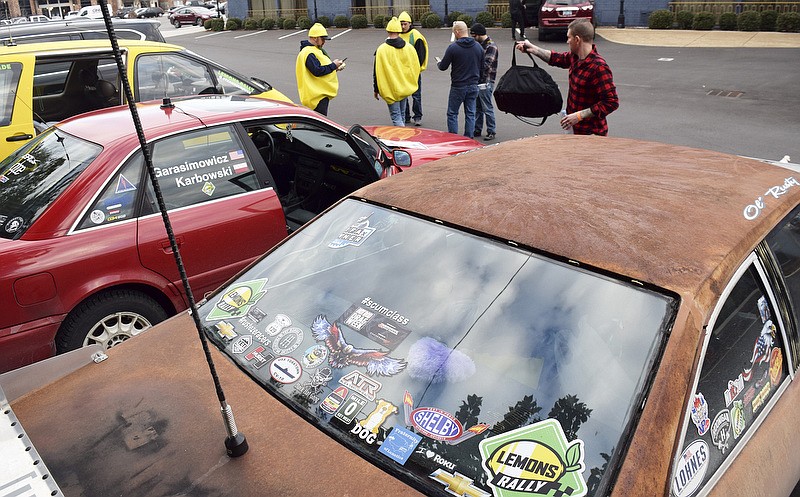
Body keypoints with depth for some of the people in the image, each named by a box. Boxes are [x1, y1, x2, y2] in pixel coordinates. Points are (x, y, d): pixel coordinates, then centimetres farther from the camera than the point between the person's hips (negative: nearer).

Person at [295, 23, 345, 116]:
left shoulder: (315, 50, 17)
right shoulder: (309, 53, -18)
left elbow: (322, 66, 22)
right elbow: (317, 71, -27)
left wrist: (335, 67, 5)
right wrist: (333, 65, -17)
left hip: (323, 92, 11)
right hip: (317, 94, -11)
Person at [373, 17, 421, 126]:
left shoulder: (381, 50, -13)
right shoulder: (409, 48, -1)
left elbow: (376, 72, -8)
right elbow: (415, 68, 8)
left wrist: (376, 89, 2)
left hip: (390, 90, -5)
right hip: (405, 89, 5)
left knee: (396, 117, -2)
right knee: (401, 114, 20)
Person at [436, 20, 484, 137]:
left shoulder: (453, 47, -12)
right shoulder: (478, 47, 3)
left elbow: (443, 67, -6)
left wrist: (438, 62, 16)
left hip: (458, 86, -5)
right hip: (473, 85, 5)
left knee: (452, 114, 6)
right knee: (470, 114, 10)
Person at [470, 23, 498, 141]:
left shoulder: (491, 46, -12)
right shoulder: (479, 44, 15)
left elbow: (485, 65, -21)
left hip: (485, 82, -8)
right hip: (476, 80, 8)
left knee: (487, 108, -3)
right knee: (477, 108, 14)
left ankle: (491, 131, 4)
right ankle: (477, 129, 23)